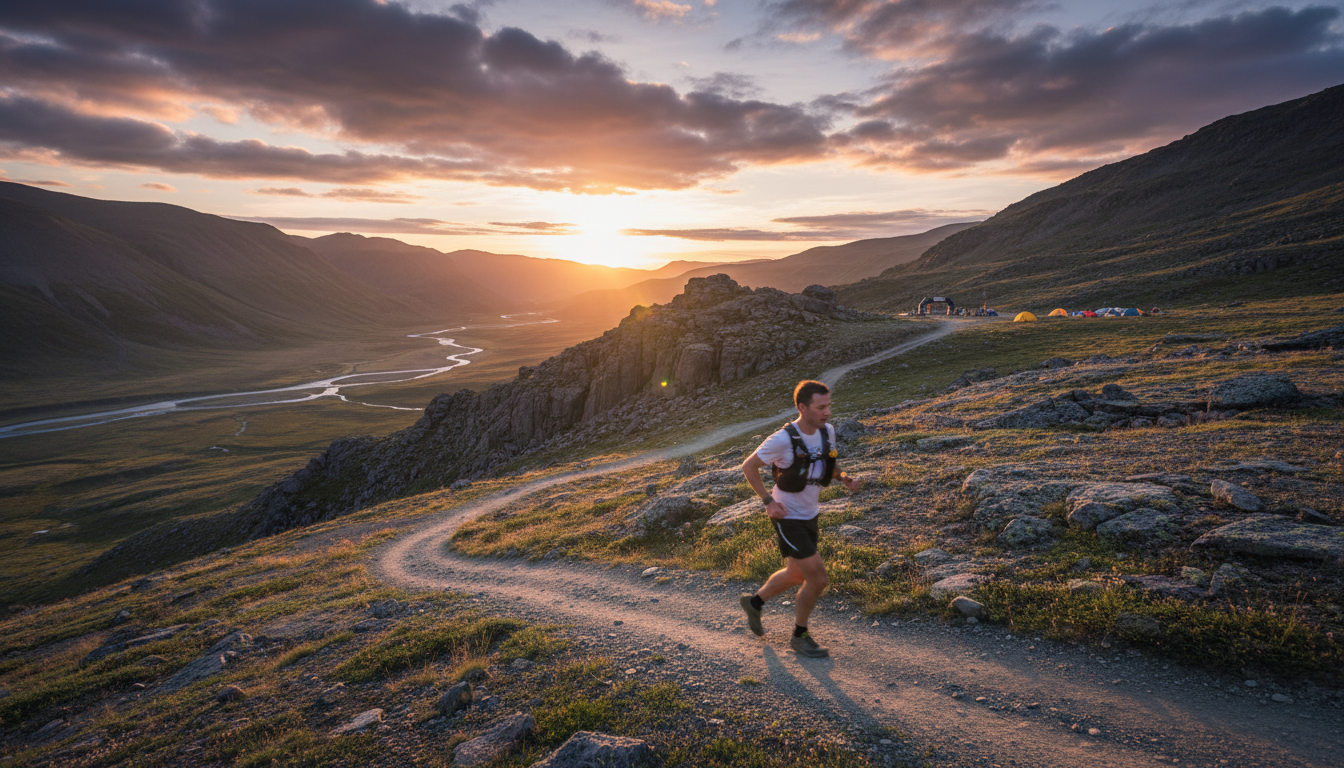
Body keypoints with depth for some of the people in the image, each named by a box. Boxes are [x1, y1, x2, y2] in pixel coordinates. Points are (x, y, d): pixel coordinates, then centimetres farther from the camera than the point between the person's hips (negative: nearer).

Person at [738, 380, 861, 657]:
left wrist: (845, 478, -6)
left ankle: (754, 602, 47)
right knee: (817, 579, -6)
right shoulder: (783, 439, -25)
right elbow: (748, 466, -13)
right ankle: (800, 636, 18)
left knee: (796, 575, 23)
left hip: (809, 515, 8)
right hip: (788, 519, -8)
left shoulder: (828, 431, -5)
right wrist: (768, 501, -18)